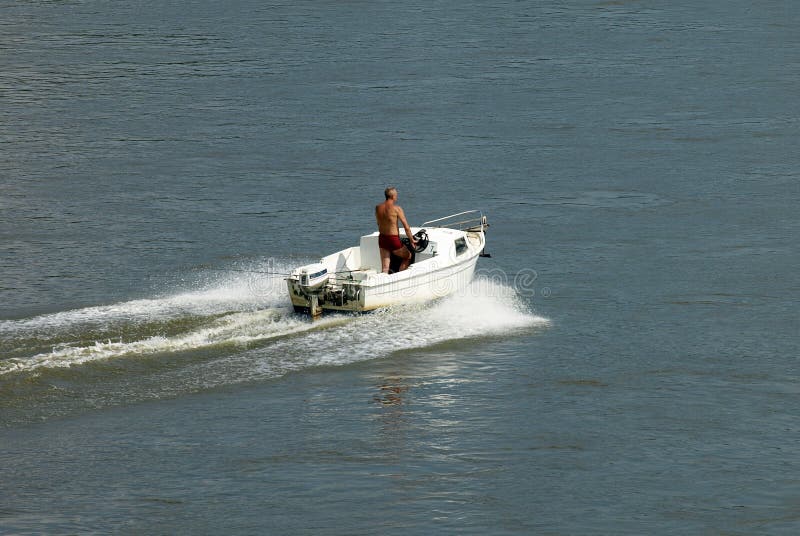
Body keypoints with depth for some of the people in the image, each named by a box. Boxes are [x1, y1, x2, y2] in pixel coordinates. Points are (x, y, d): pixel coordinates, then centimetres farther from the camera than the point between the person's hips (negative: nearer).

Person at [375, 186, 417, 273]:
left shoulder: (378, 208, 3)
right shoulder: (396, 208, -14)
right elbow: (406, 227, -12)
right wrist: (412, 240, -2)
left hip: (382, 239, 5)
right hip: (394, 240, -5)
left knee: (385, 268, 8)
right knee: (408, 256, 19)